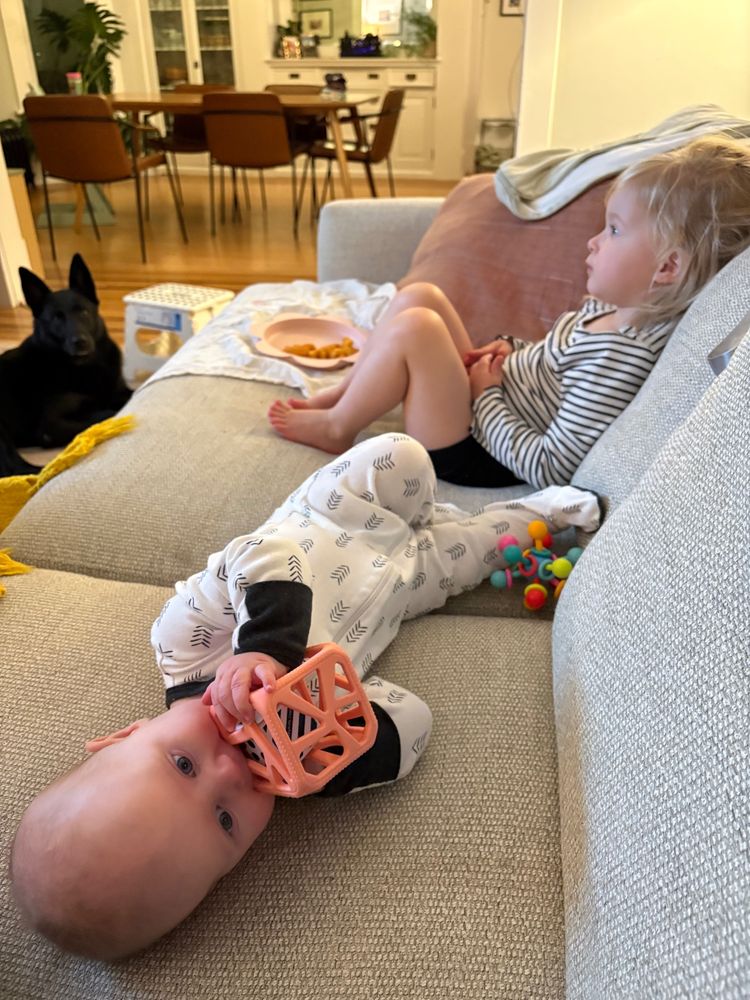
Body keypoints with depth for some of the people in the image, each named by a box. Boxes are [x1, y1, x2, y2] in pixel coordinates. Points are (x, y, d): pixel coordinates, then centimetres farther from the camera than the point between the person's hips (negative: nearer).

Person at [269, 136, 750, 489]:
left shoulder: (620, 358, -28)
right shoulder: (610, 308, 0)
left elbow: (550, 468, -28)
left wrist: (485, 396, -18)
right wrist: (511, 352, 0)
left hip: (473, 453, -9)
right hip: (487, 394, 9)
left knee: (414, 328, -24)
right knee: (419, 296, 6)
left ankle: (336, 427, 0)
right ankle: (339, 396, 16)